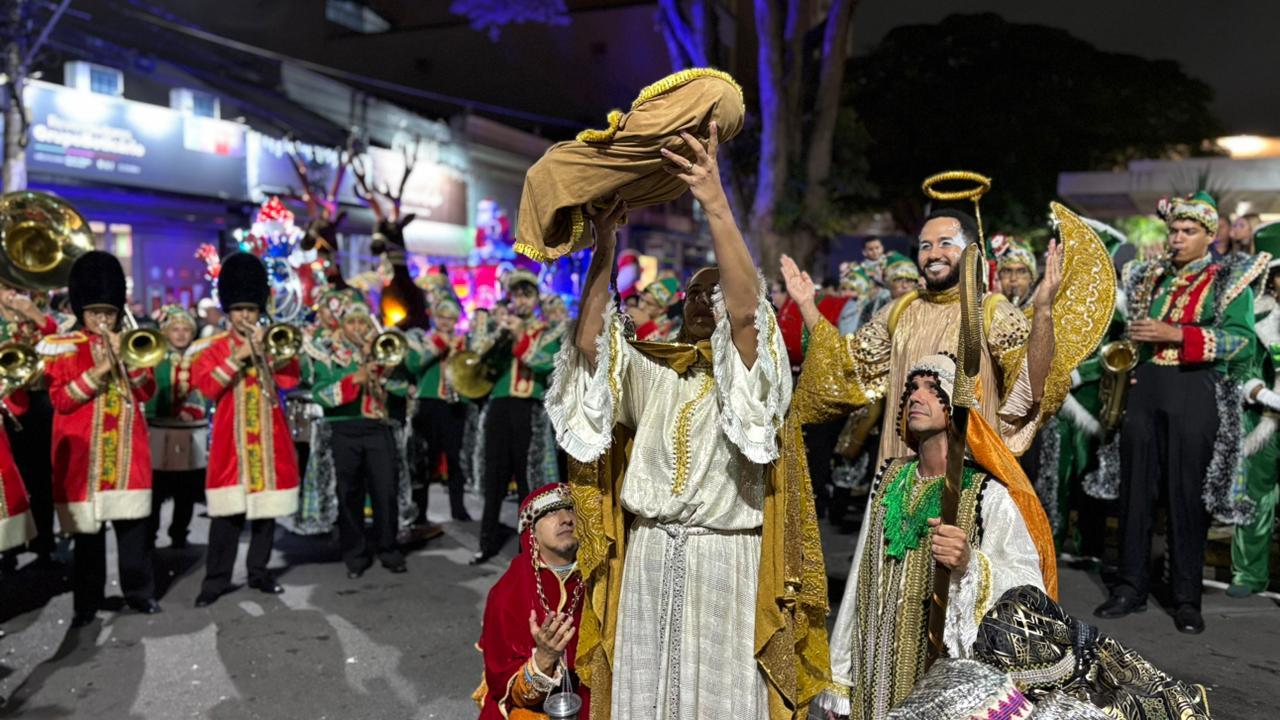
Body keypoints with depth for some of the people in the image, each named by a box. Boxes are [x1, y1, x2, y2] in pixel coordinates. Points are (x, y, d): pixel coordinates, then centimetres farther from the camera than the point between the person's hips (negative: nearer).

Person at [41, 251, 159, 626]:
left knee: (134, 522, 5)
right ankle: (87, 602, 13)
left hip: (127, 450, 2)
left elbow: (147, 391, 3)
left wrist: (124, 359, -10)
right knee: (87, 529, 3)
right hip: (83, 452, -2)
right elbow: (60, 400, -8)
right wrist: (98, 370, -18)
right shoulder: (62, 347, 2)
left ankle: (139, 591, 16)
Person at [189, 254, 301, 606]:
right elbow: (207, 387, -11)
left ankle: (259, 572, 19)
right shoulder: (212, 347, 4)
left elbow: (289, 380, -6)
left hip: (269, 439, 2)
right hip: (232, 441, -2)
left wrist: (264, 350, -14)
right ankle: (216, 579, 5)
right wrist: (237, 357, -17)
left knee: (267, 509, 8)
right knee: (227, 512, -3)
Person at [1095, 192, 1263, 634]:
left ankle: (1187, 599, 12)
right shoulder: (1151, 276, 15)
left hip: (1194, 394, -4)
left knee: (1188, 496, 0)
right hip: (1143, 388, 4)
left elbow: (1241, 341, -11)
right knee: (1136, 490, 5)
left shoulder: (1229, 280, 1)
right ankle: (1131, 587, 15)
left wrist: (1175, 334, -20)